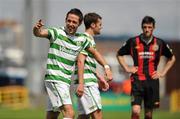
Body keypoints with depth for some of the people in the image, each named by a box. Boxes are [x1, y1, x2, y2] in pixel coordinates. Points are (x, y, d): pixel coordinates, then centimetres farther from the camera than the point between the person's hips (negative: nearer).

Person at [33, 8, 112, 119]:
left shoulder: (81, 40, 10)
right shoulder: (57, 33, -7)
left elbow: (94, 52, 24)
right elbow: (39, 33, -23)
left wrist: (106, 67, 13)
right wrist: (36, 28, -46)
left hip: (66, 81, 7)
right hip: (55, 79, -7)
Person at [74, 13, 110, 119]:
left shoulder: (90, 39, 21)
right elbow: (80, 61, -19)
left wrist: (101, 78, 29)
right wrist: (80, 83, -24)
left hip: (90, 82, 10)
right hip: (87, 82, -10)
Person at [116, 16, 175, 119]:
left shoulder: (160, 43, 4)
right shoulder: (133, 42, 0)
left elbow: (172, 58, 19)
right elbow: (119, 55, 15)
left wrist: (163, 72, 10)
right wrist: (127, 68, 5)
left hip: (152, 81, 2)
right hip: (137, 80, -2)